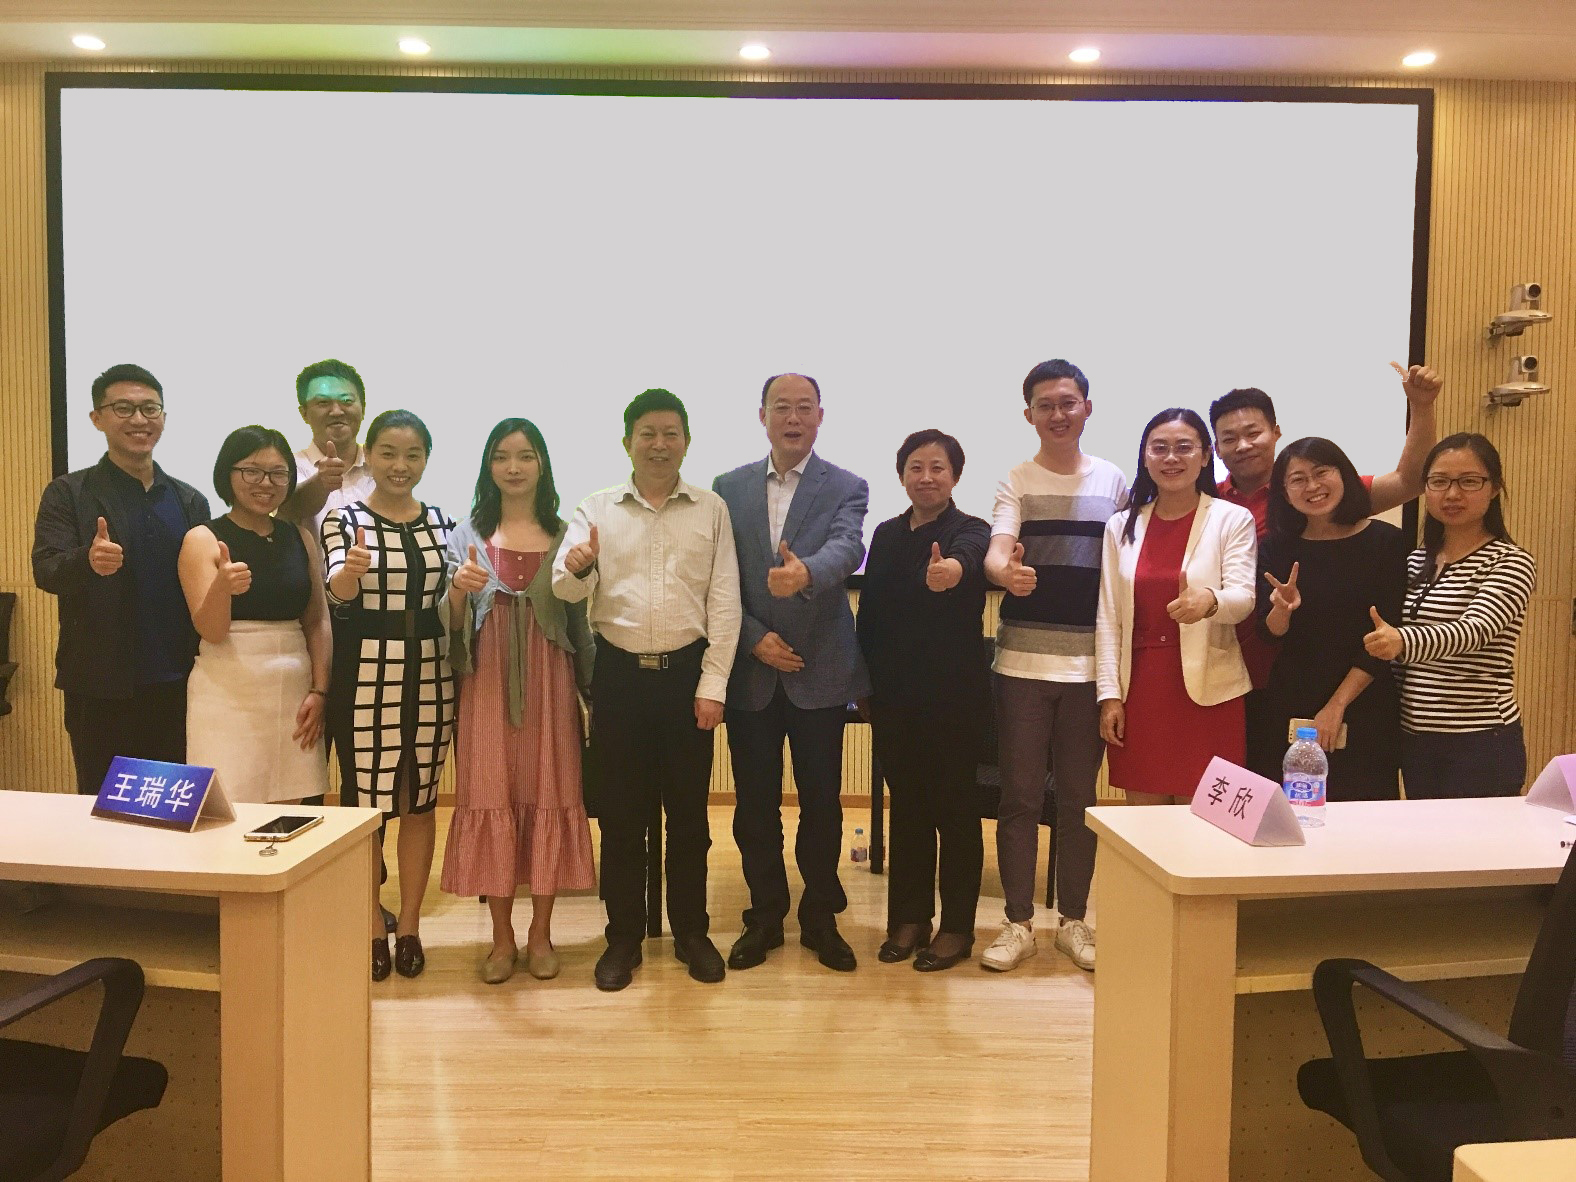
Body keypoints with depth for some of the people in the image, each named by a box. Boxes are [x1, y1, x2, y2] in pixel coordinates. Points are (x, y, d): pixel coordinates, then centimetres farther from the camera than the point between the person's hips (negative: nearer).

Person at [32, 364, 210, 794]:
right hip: (102, 689, -3)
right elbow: (45, 572, -10)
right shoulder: (69, 493, 1)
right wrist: (89, 561, -32)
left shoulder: (190, 500, 10)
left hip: (179, 686, 3)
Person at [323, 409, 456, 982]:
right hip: (365, 674, -3)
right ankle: (371, 930, 20)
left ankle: (409, 927, 23)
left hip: (428, 673, 3)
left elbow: (450, 602, 10)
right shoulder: (344, 518, -2)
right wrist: (351, 570, -40)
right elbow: (336, 594, -17)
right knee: (364, 801, 5)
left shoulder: (441, 521, 8)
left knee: (420, 801, 10)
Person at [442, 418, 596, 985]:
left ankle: (540, 933, 16)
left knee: (549, 794, 3)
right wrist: (459, 590, -15)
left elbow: (579, 615, 8)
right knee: (490, 795, 2)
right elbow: (452, 626, 2)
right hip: (488, 679, 0)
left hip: (549, 680, 0)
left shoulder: (565, 535, 6)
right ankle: (502, 937, 15)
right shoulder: (468, 534, 6)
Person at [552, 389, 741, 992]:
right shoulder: (596, 510, 4)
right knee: (620, 812, 8)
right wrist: (576, 566, -32)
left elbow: (723, 602, 0)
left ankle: (691, 932, 24)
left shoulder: (711, 510, 3)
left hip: (688, 671, 0)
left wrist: (712, 684, -7)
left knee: (688, 809, 9)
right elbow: (569, 590, -8)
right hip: (620, 672, 0)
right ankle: (623, 938, 22)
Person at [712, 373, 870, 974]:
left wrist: (805, 572, -43)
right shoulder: (728, 488, 6)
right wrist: (753, 637, -10)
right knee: (755, 802, 9)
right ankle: (765, 915, 27)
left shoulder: (846, 489, 0)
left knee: (822, 800, 7)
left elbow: (848, 548, -21)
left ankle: (820, 917, 26)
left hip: (819, 670, -1)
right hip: (750, 668, 2)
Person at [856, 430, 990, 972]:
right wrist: (866, 681, 6)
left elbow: (971, 555, -33)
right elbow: (869, 612, 11)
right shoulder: (887, 534, 9)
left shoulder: (970, 531, -7)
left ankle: (957, 926, 19)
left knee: (954, 806, 5)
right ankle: (910, 917, 27)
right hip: (894, 694, 5)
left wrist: (951, 569, -56)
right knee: (906, 805, 13)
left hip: (953, 694, -5)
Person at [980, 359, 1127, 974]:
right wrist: (1006, 572, -39)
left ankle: (1073, 919, 25)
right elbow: (997, 551, -15)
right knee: (1020, 796, 4)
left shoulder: (1113, 481, 8)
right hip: (1022, 661, -2)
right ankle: (1018, 923, 18)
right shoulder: (1015, 482, 1)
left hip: (1090, 663, 2)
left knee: (1079, 796, 10)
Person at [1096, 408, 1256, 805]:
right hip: (1139, 690, 3)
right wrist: (1110, 694, 0)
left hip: (1206, 693, -3)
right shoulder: (1121, 526, 10)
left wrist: (1210, 600, -33)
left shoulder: (1232, 519, 1)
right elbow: (1108, 618, 7)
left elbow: (1244, 598, -10)